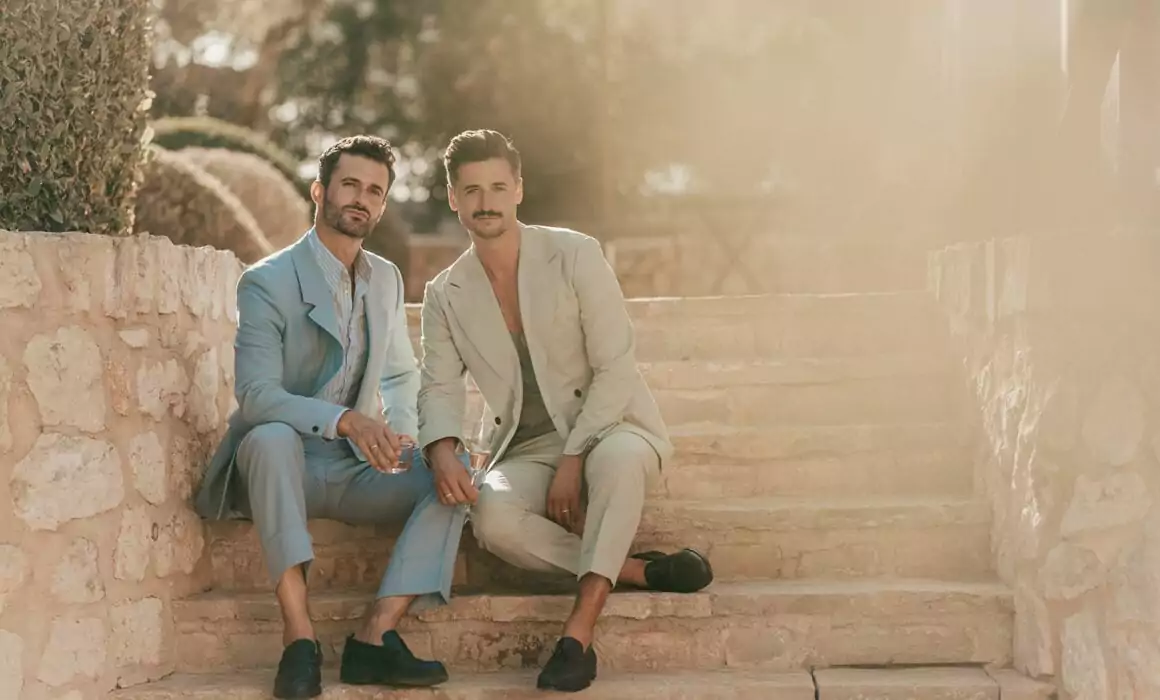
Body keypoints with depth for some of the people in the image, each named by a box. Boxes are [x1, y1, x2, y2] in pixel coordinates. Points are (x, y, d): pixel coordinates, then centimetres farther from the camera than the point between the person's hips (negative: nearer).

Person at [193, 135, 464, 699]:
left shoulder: (386, 280, 12)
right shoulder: (267, 282, -9)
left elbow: (402, 376, 20)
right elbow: (256, 395, -20)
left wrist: (397, 429, -4)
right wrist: (344, 419, -35)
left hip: (356, 468, 5)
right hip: (285, 463, -5)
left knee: (454, 474, -20)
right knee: (271, 437, -39)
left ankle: (374, 638, -27)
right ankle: (299, 639, -41)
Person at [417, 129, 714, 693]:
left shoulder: (574, 256, -7)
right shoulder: (445, 295, 5)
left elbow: (615, 369, -11)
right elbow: (439, 389, 0)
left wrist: (573, 461, -19)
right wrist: (443, 453, -24)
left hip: (606, 429, -2)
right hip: (527, 451, 3)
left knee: (617, 458, -41)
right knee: (492, 518, -33)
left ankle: (579, 630, -38)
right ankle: (638, 571, -18)